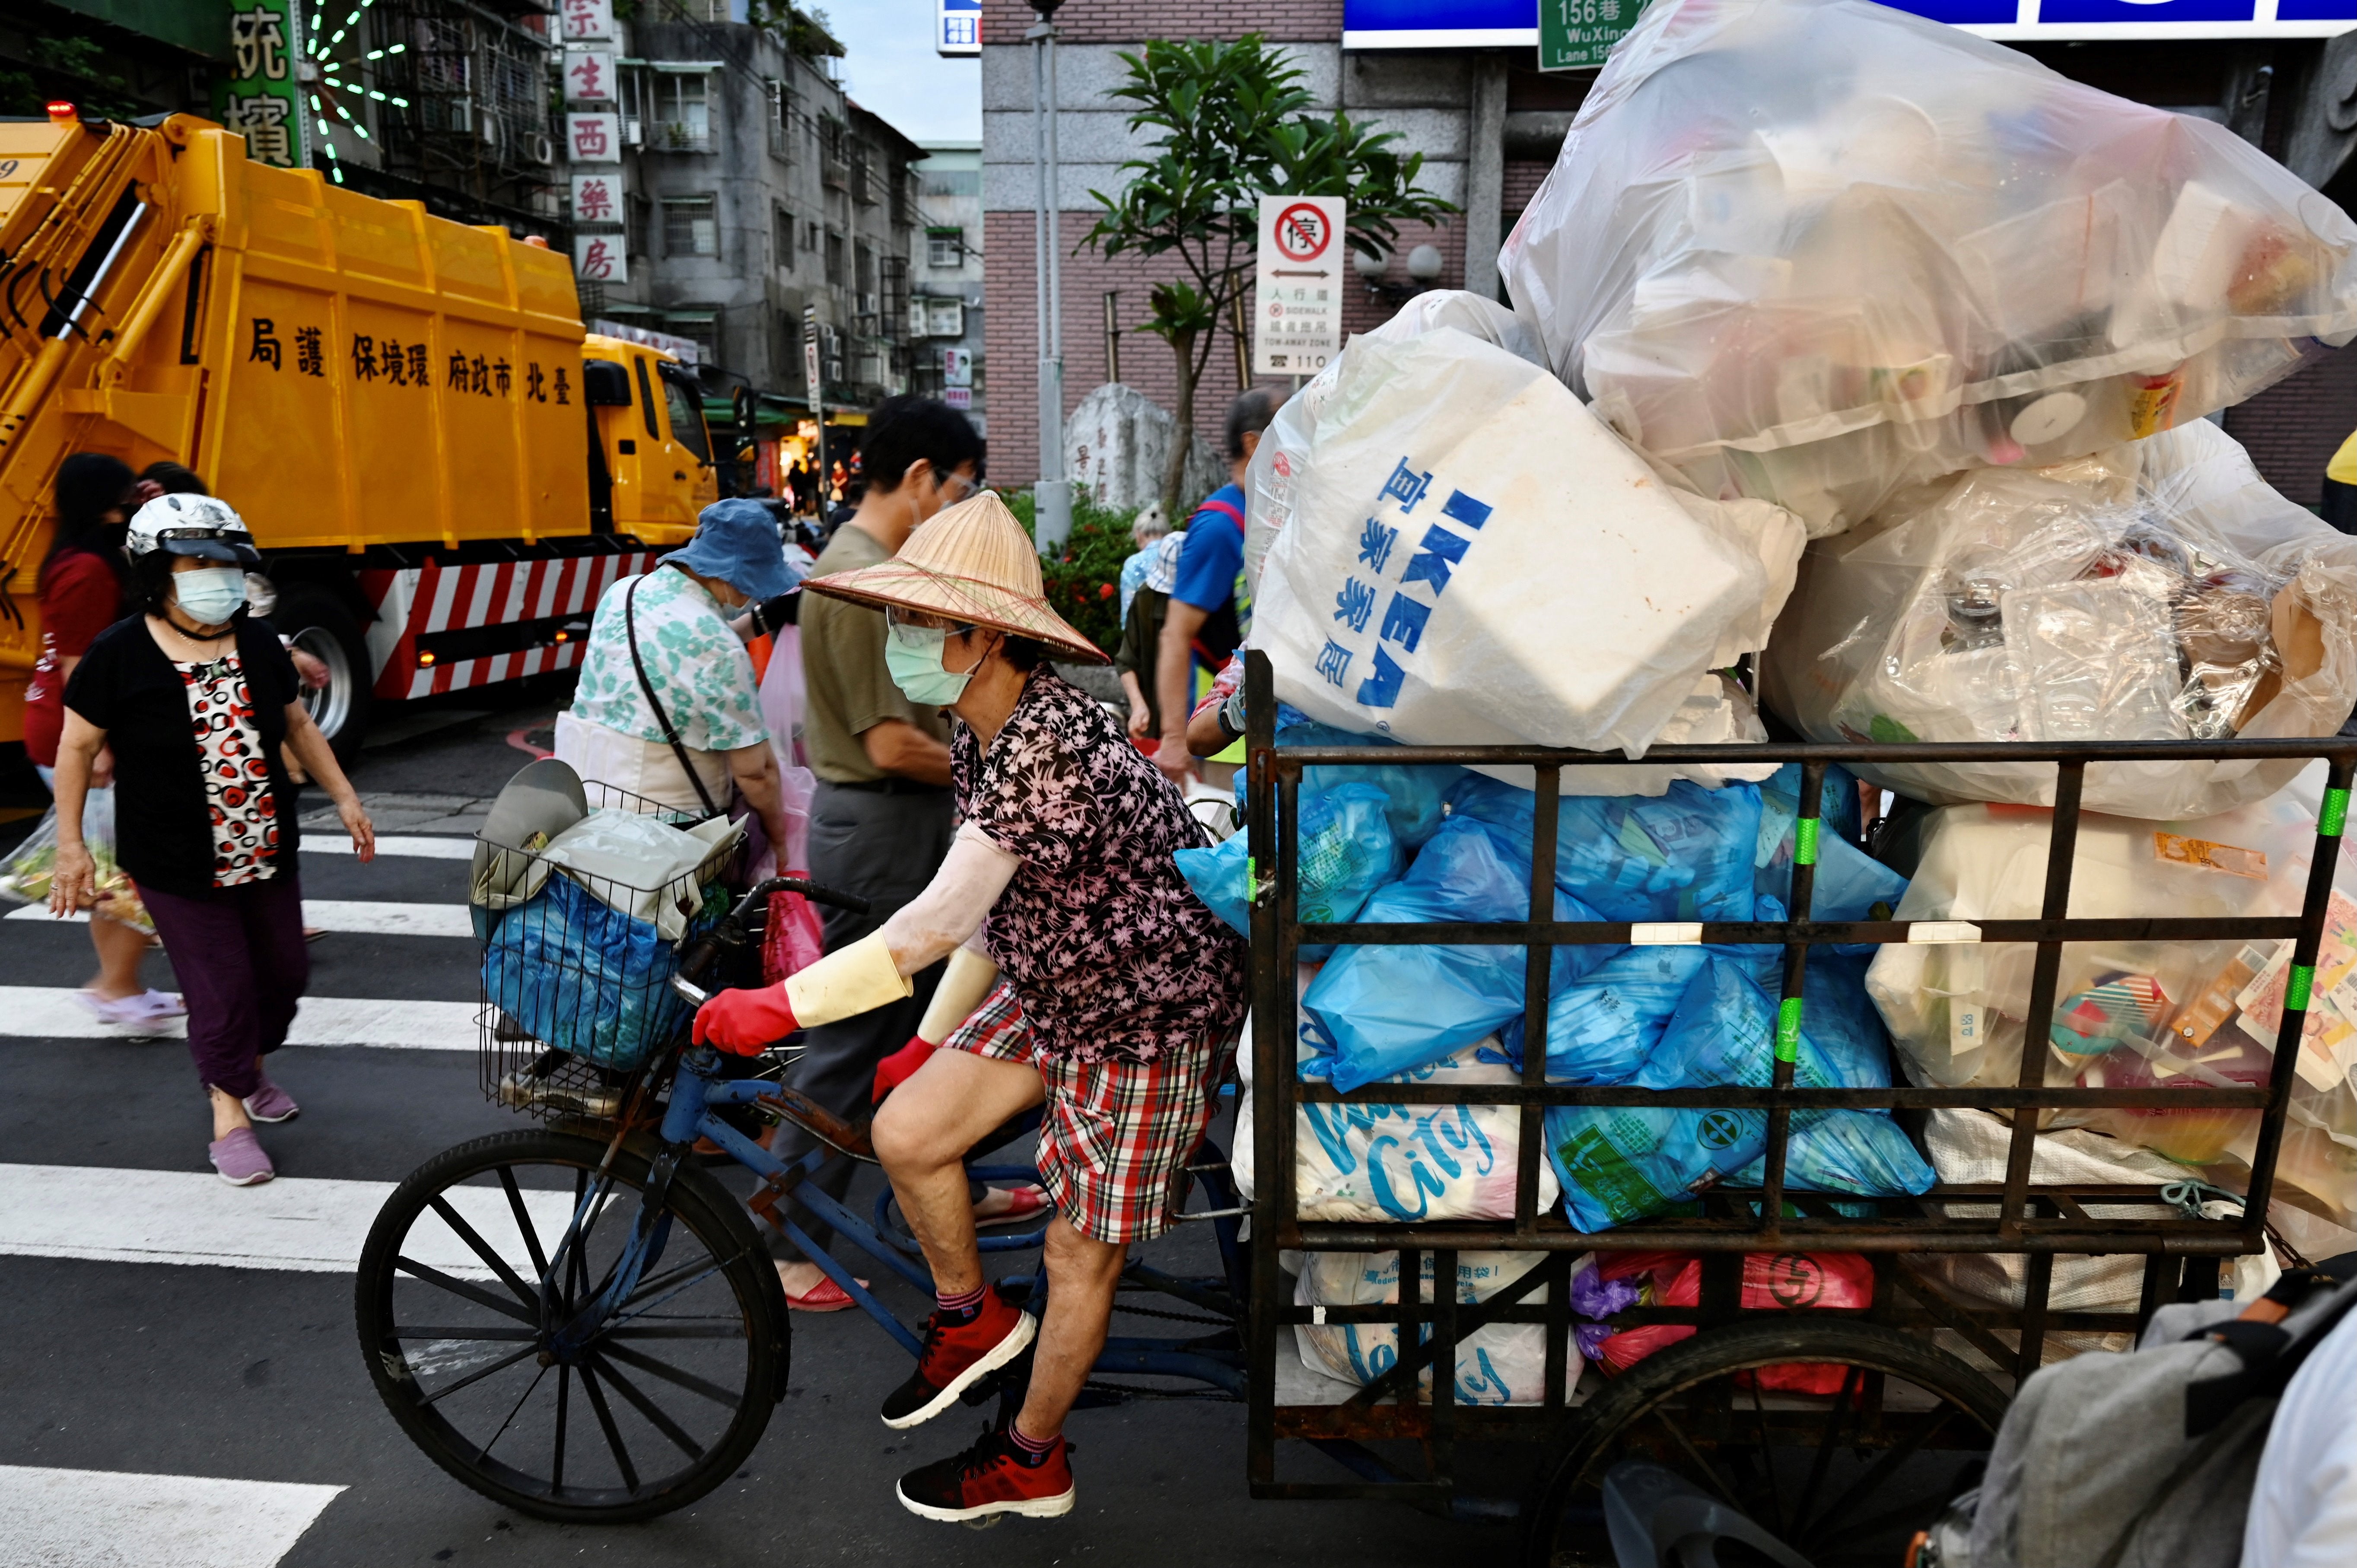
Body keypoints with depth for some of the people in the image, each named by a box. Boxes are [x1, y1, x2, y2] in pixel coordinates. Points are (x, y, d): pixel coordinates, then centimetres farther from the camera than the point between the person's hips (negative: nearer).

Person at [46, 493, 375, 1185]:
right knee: (222, 992, -1)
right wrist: (71, 845, -3)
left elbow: (298, 725, 13)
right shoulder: (119, 655, -12)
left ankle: (251, 1068, 43)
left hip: (268, 856, 5)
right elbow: (78, 747, -3)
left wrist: (344, 798, 11)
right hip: (178, 870, -5)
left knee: (284, 972, 15)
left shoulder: (257, 643, 1)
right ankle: (230, 1116, 20)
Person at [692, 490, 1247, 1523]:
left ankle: (1031, 1463, 29)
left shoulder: (1051, 742, -30)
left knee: (1081, 1256, 6)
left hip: (1149, 1011, -8)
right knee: (905, 1134, 0)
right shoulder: (978, 735, 0)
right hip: (1047, 988, 8)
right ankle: (973, 1317, 26)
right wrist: (931, 1038, 12)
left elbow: (942, 917, -34)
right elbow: (993, 907, 9)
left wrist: (784, 1006, -29)